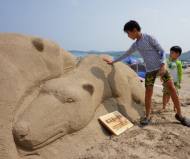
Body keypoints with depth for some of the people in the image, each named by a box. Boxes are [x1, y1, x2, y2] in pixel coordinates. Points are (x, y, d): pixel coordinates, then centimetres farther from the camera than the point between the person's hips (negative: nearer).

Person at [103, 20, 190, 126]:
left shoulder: (149, 38, -5)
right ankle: (148, 117, 6)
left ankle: (179, 115, 6)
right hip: (150, 70, 4)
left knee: (172, 88, -7)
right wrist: (113, 62, 28)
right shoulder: (135, 45, 11)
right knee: (148, 93, -4)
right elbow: (125, 55, 24)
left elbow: (162, 51, -6)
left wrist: (163, 65, -21)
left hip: (160, 67, -4)